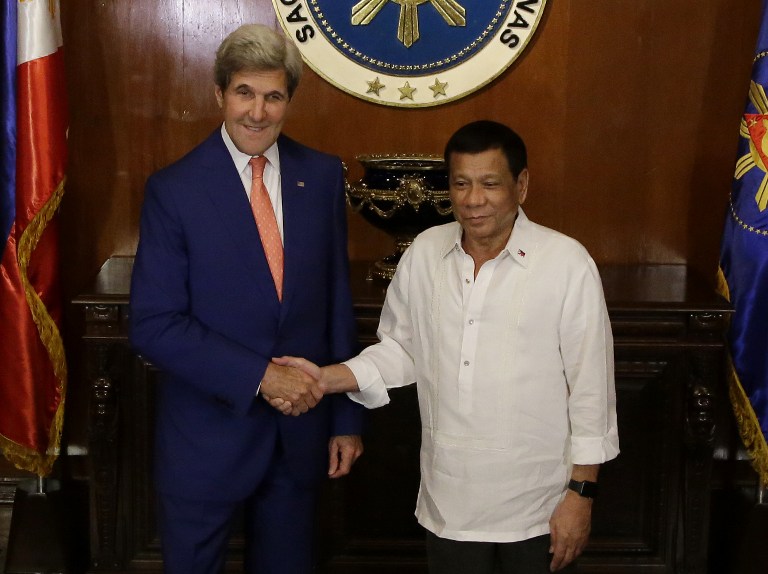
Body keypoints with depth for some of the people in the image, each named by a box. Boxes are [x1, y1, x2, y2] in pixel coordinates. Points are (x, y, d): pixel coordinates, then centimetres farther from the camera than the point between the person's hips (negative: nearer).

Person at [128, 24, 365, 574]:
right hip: (207, 437, -3)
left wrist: (347, 417, 5)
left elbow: (338, 302, 4)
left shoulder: (323, 176, 0)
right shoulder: (173, 189, -10)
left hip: (301, 431, 3)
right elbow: (155, 325, -13)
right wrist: (260, 375, -20)